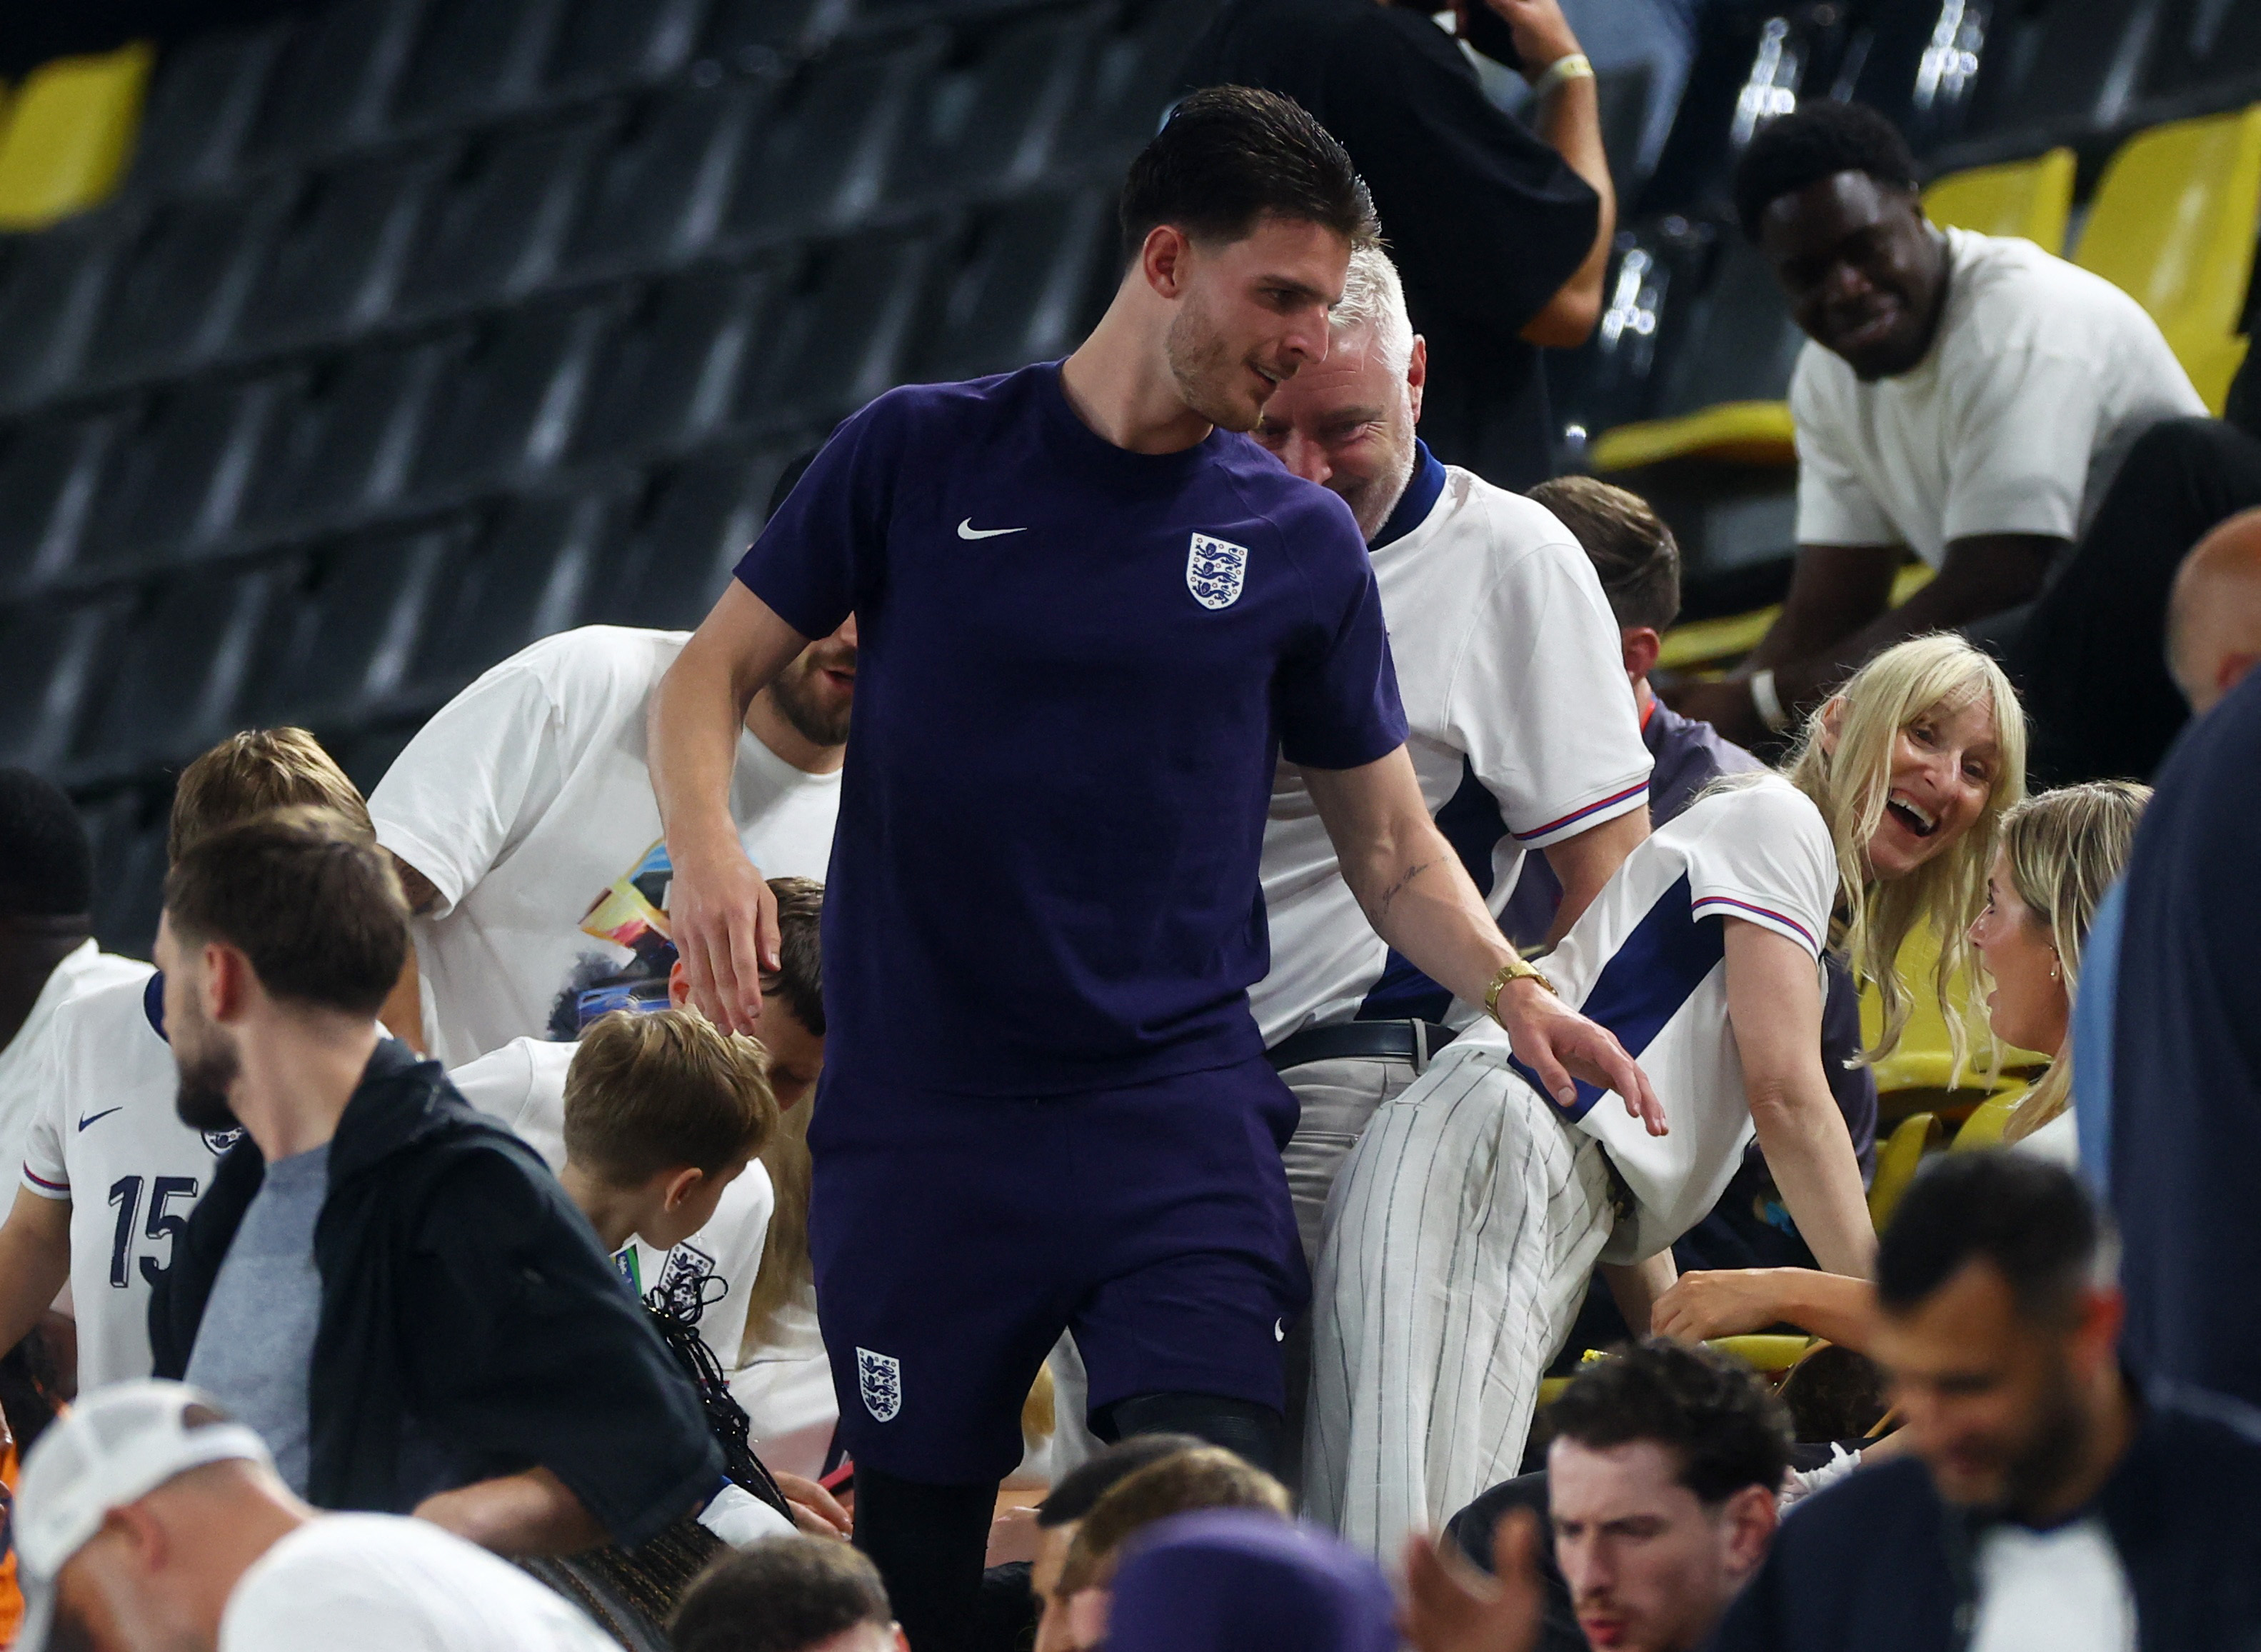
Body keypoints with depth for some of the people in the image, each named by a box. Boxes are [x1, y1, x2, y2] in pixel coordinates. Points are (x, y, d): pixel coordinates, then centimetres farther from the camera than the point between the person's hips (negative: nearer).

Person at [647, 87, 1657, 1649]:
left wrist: (1514, 989, -5)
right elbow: (714, 671, 8)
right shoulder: (920, 456, 2)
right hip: (922, 1116, 0)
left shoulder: (1302, 541, 6)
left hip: (1180, 1112, 0)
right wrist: (707, 847, -12)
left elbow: (1391, 844, 13)